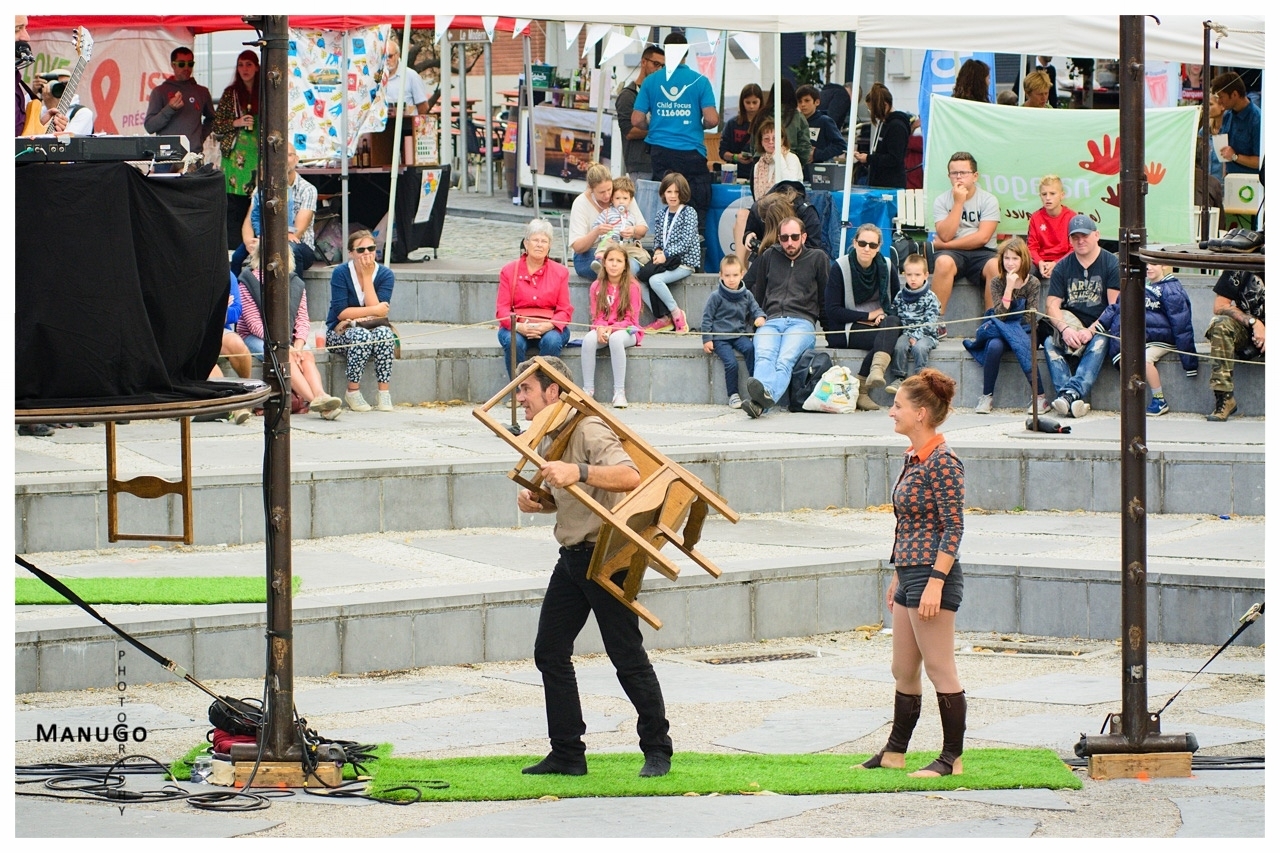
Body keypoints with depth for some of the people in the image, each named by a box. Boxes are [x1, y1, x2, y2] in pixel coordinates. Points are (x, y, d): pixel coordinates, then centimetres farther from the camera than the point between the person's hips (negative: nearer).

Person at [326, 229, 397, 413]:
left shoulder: (385, 274, -1)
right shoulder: (341, 273, -7)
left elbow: (379, 309, -14)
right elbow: (341, 312, -15)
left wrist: (367, 277, -14)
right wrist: (374, 310, -15)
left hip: (373, 327, 2)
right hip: (341, 331, -2)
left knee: (384, 334, -33)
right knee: (361, 335, -36)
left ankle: (384, 394, -31)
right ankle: (352, 392, -25)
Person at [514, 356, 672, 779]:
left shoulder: (589, 431, -17)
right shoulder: (547, 438, 12)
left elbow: (630, 476, -32)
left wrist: (579, 472, -46)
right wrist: (535, 501, 2)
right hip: (572, 557, 10)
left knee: (628, 657, -4)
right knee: (549, 653, 6)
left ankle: (657, 751, 8)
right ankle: (567, 754, 11)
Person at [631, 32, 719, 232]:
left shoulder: (651, 81, 3)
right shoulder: (699, 81, -3)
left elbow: (637, 120, 3)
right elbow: (711, 120, -8)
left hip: (660, 153, 2)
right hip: (691, 153, -2)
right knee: (697, 214, 4)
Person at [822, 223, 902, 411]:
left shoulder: (887, 267, 7)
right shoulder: (840, 268, -4)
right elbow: (832, 311, -8)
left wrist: (884, 315, -9)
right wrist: (867, 316, -12)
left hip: (880, 325, 4)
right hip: (846, 330, -4)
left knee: (893, 323, -33)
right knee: (883, 339, -32)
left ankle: (877, 370, -52)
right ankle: (860, 391, -35)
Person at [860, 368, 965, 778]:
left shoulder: (942, 463, -15)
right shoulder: (913, 459, 13)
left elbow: (953, 527, -18)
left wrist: (935, 582, -22)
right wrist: (898, 578, 22)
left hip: (932, 576, -10)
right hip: (910, 575, 10)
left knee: (940, 671, -3)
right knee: (903, 671, 15)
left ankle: (953, 757, 4)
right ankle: (895, 752, 24)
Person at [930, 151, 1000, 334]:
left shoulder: (988, 200, 3)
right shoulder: (942, 201, 7)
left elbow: (983, 237, -9)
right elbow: (945, 235, -8)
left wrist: (945, 244, -8)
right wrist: (958, 202, -10)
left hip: (981, 253, -1)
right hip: (953, 253, 1)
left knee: (996, 267, -34)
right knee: (943, 261, -35)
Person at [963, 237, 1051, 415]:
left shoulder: (1032, 283, -2)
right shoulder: (997, 283, 0)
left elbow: (1030, 318, -6)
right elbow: (999, 315, -12)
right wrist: (1009, 288, -19)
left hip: (1024, 331, -1)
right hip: (1001, 329, 1)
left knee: (1023, 347, -35)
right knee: (994, 345, -33)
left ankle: (1040, 397, -28)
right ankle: (987, 396, -23)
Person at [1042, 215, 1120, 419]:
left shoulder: (1111, 264, -1)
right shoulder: (1063, 267, 9)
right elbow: (1052, 305, -1)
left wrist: (1091, 331, -22)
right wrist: (1065, 329, -21)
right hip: (1071, 325, 3)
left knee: (1099, 343, -35)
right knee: (1050, 342, -27)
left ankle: (1072, 393, -52)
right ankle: (1072, 399, -43)